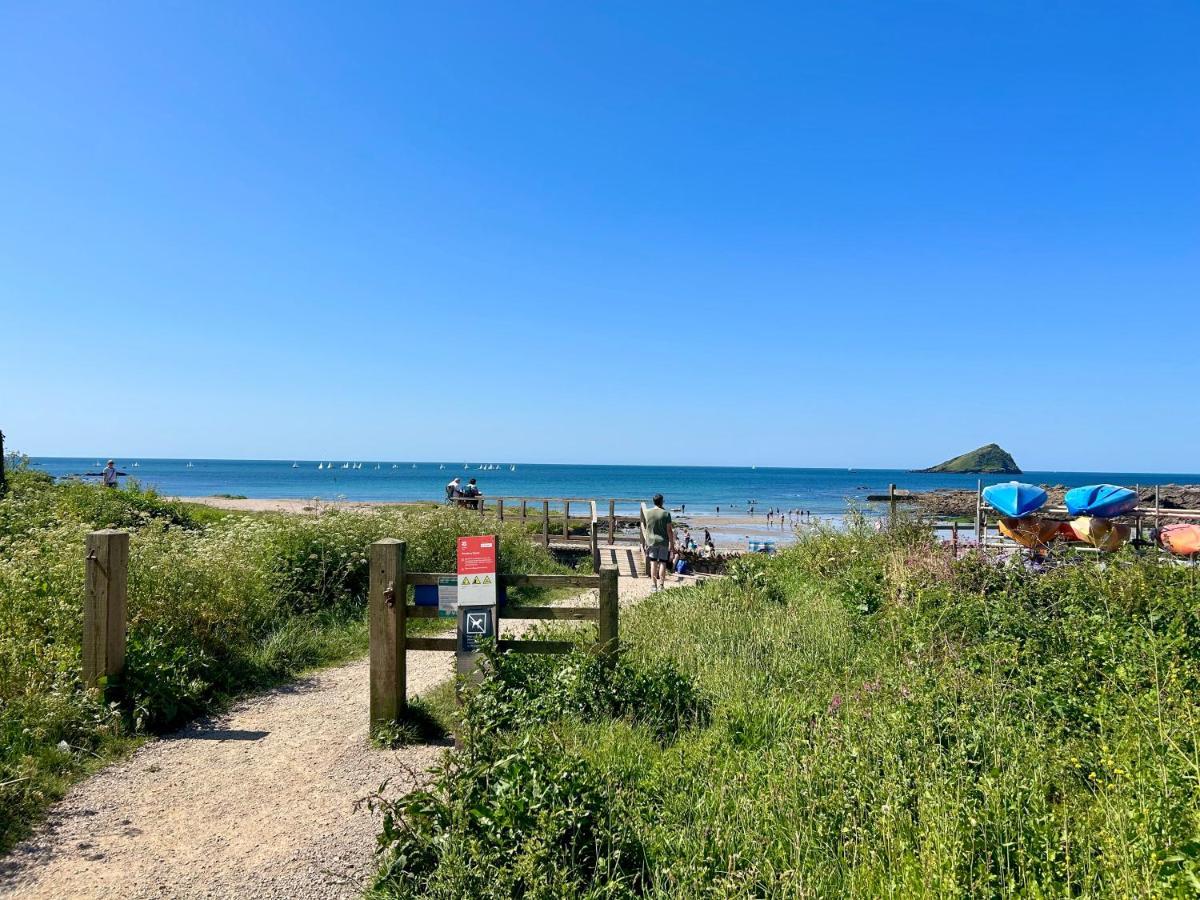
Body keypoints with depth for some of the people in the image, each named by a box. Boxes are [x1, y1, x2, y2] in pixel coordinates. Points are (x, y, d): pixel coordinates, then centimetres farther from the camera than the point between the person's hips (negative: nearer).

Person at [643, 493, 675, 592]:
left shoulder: (648, 512, 0)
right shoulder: (666, 513, -8)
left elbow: (647, 528, 9)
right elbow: (669, 530, -7)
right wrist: (672, 545, -2)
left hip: (651, 541, 2)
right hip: (663, 542, -2)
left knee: (653, 563, 7)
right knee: (662, 563, 4)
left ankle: (653, 585, 8)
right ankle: (661, 586, 3)